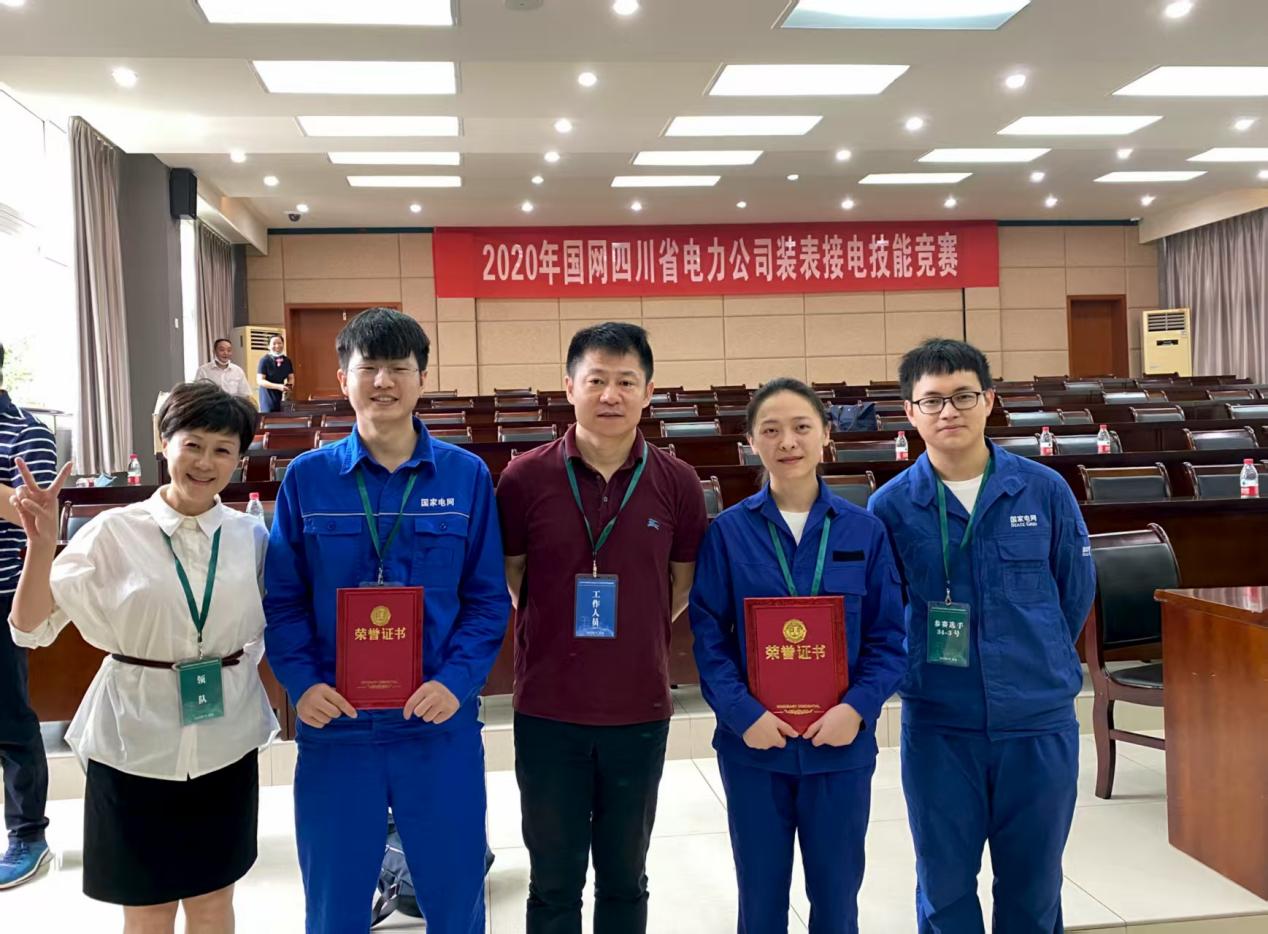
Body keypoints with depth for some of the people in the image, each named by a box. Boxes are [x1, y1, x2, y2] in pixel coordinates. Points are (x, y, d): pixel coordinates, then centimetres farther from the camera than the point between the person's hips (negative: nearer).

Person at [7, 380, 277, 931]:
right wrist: (41, 545, -22)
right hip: (135, 743, -2)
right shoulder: (116, 531, -9)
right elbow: (31, 629, -10)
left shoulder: (251, 536, -1)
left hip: (225, 744, 2)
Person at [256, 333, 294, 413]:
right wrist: (278, 386, -21)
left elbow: (291, 378, 16)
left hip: (283, 400, 5)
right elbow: (260, 381, -11)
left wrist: (289, 385, -9)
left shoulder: (287, 360, 9)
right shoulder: (265, 360, -8)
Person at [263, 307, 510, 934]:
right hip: (335, 725, 1)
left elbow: (487, 599, 0)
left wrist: (457, 680, -13)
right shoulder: (307, 477, 1)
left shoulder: (466, 476, -1)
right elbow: (283, 600, 2)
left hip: (440, 724, 0)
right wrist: (301, 683, -12)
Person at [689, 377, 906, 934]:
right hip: (754, 745, 0)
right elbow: (708, 637, -4)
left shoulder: (864, 530, -1)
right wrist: (742, 713, -16)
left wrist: (859, 707, -14)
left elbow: (888, 637, 0)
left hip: (841, 745, 1)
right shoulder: (727, 531, -4)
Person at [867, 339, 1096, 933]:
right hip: (939, 725, -1)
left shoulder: (1044, 489, -4)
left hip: (1041, 720, 1)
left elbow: (1076, 590, 8)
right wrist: (918, 671, 2)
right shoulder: (890, 506, -7)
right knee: (945, 886, 12)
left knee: (1033, 884, 15)